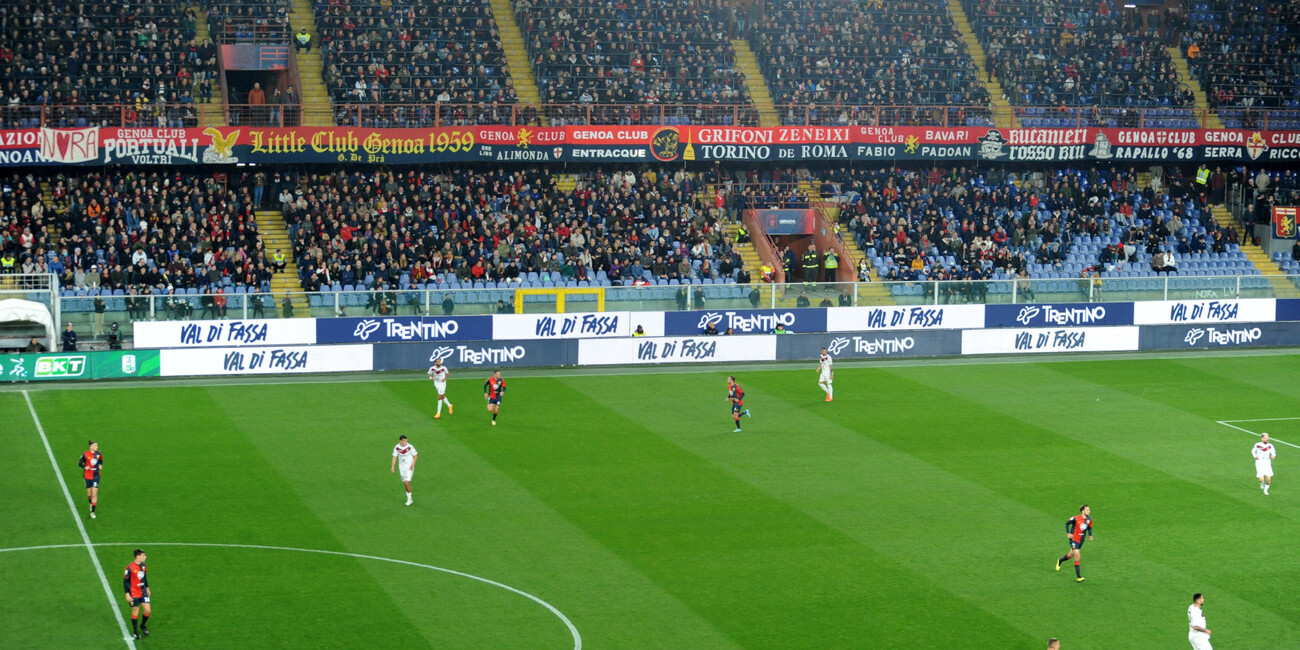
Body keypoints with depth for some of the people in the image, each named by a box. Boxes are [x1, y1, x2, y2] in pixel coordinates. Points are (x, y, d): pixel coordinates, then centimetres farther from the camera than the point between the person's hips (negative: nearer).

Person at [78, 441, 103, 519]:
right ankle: (91, 503, 41)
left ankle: (92, 511, -2)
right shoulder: (85, 454, -10)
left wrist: (101, 465, -4)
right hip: (88, 476, -1)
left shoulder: (98, 454, -2)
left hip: (96, 476, 1)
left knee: (94, 493, -7)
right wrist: (84, 467, -20)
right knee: (89, 494, 7)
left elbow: (101, 460, 17)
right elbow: (79, 463, -1)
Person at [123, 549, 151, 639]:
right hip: (134, 593, -6)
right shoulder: (130, 567, -18)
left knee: (148, 610, -1)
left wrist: (147, 588, 21)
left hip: (143, 592, 6)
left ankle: (143, 625, 25)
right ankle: (135, 632, 19)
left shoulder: (143, 565, 2)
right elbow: (125, 581, -12)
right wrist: (127, 594, -14)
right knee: (135, 611, 3)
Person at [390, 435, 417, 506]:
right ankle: (408, 499, 23)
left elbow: (415, 455, -5)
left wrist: (413, 464, -17)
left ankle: (409, 499, 0)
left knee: (407, 483, -14)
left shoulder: (410, 447, -15)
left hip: (409, 467, -4)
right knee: (405, 483, 8)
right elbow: (394, 457, 3)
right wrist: (392, 466, -6)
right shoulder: (397, 448, -6)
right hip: (402, 467, 4)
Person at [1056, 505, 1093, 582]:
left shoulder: (1089, 519, -4)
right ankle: (1078, 577, -10)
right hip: (1074, 539, -7)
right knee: (1077, 557, -13)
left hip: (1081, 541, 7)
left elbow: (1090, 528, 14)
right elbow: (1067, 523, -4)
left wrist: (1090, 535, -4)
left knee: (1071, 555, 22)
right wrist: (1068, 533, -13)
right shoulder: (1076, 518, -20)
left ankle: (1059, 561, 51)